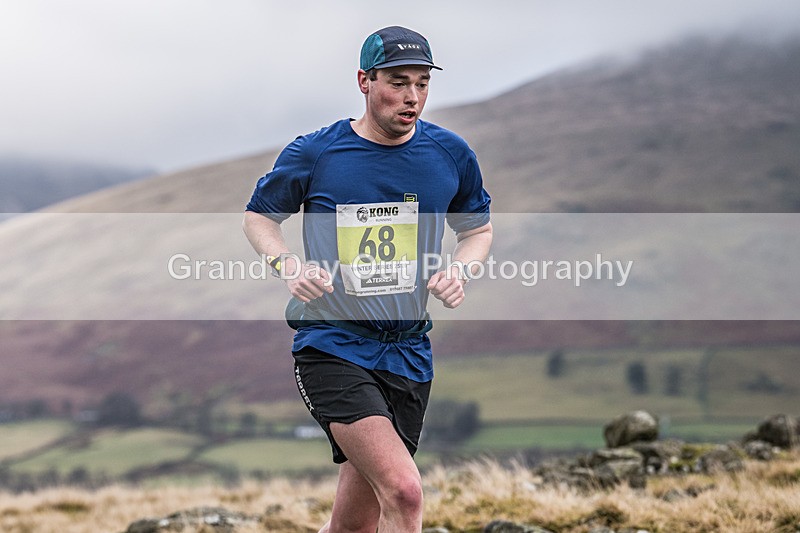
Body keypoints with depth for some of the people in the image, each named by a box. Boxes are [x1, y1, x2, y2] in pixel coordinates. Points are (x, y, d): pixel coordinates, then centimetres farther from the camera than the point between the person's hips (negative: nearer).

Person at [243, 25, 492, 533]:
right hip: (332, 344, -4)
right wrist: (289, 265, -8)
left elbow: (478, 227, 20)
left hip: (408, 352, 4)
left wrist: (460, 271, -2)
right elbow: (259, 215, 12)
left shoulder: (451, 154, 4)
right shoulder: (313, 154, -5)